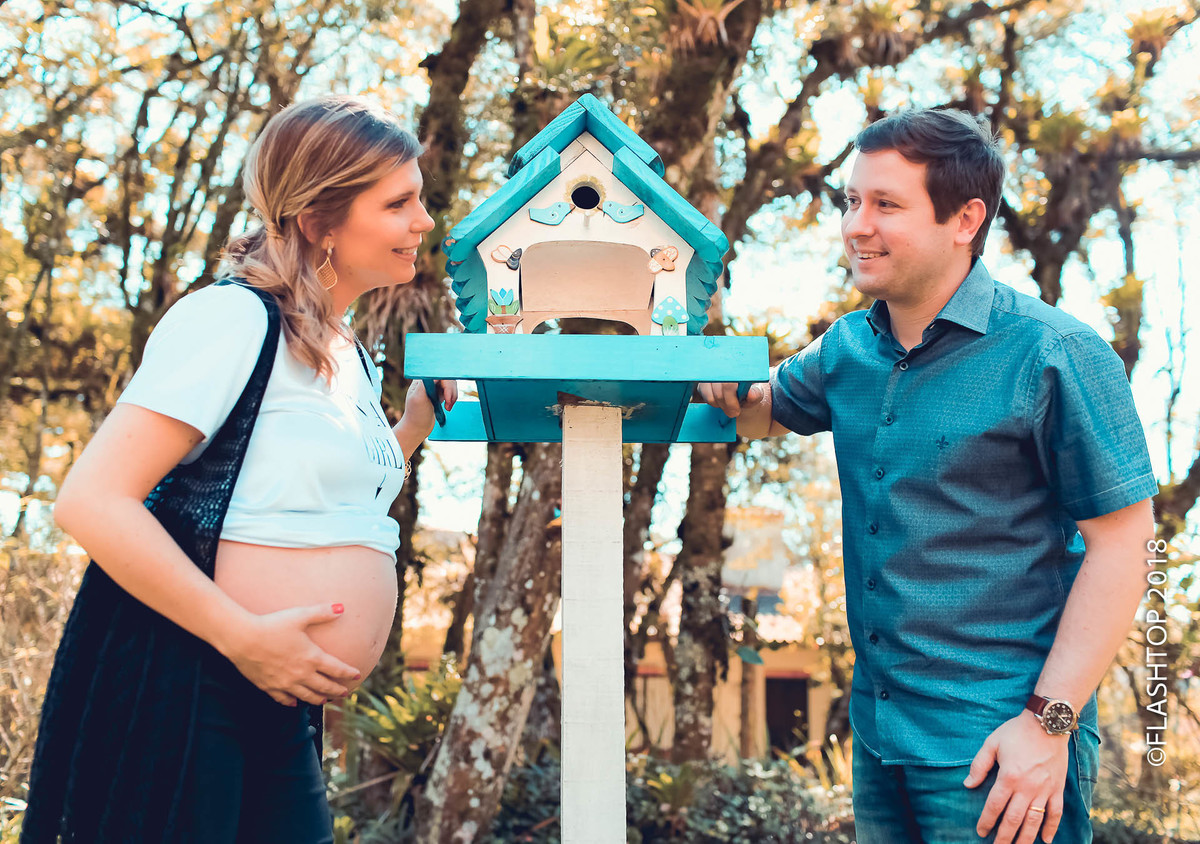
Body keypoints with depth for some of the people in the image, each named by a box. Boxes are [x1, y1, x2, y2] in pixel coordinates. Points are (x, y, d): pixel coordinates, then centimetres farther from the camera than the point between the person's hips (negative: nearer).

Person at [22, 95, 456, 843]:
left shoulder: (351, 355, 14)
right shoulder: (235, 318, -13)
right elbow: (93, 501, -20)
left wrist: (419, 415, 14)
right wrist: (245, 636, -21)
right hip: (173, 695, -8)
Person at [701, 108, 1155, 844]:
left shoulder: (1055, 356, -13)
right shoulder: (849, 349, 6)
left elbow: (1120, 544, -13)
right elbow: (768, 411, 24)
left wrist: (1049, 722, -17)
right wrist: (729, 391, 0)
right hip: (879, 731, 7)